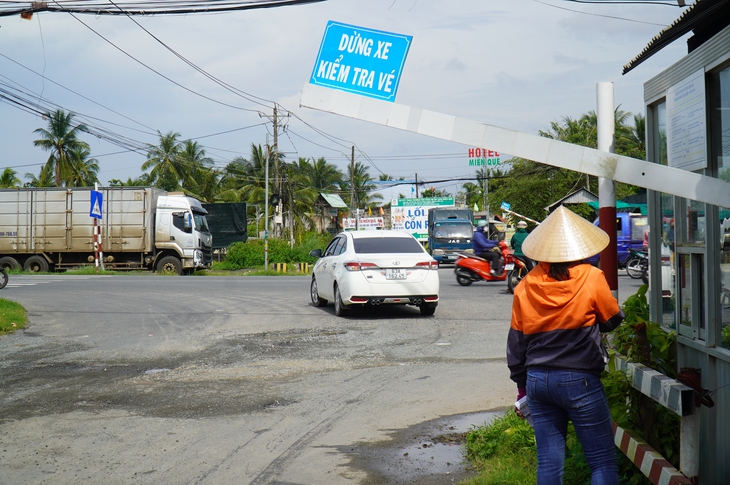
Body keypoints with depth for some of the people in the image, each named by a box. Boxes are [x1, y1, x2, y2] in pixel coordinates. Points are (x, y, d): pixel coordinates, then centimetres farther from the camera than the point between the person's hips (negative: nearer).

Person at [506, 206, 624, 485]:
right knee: (603, 462, 3)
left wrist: (522, 383, 20)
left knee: (548, 462, 9)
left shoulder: (525, 286, 3)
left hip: (537, 380, 4)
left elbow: (516, 340, 9)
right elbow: (613, 320, 6)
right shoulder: (591, 279, -9)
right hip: (580, 380, -4)